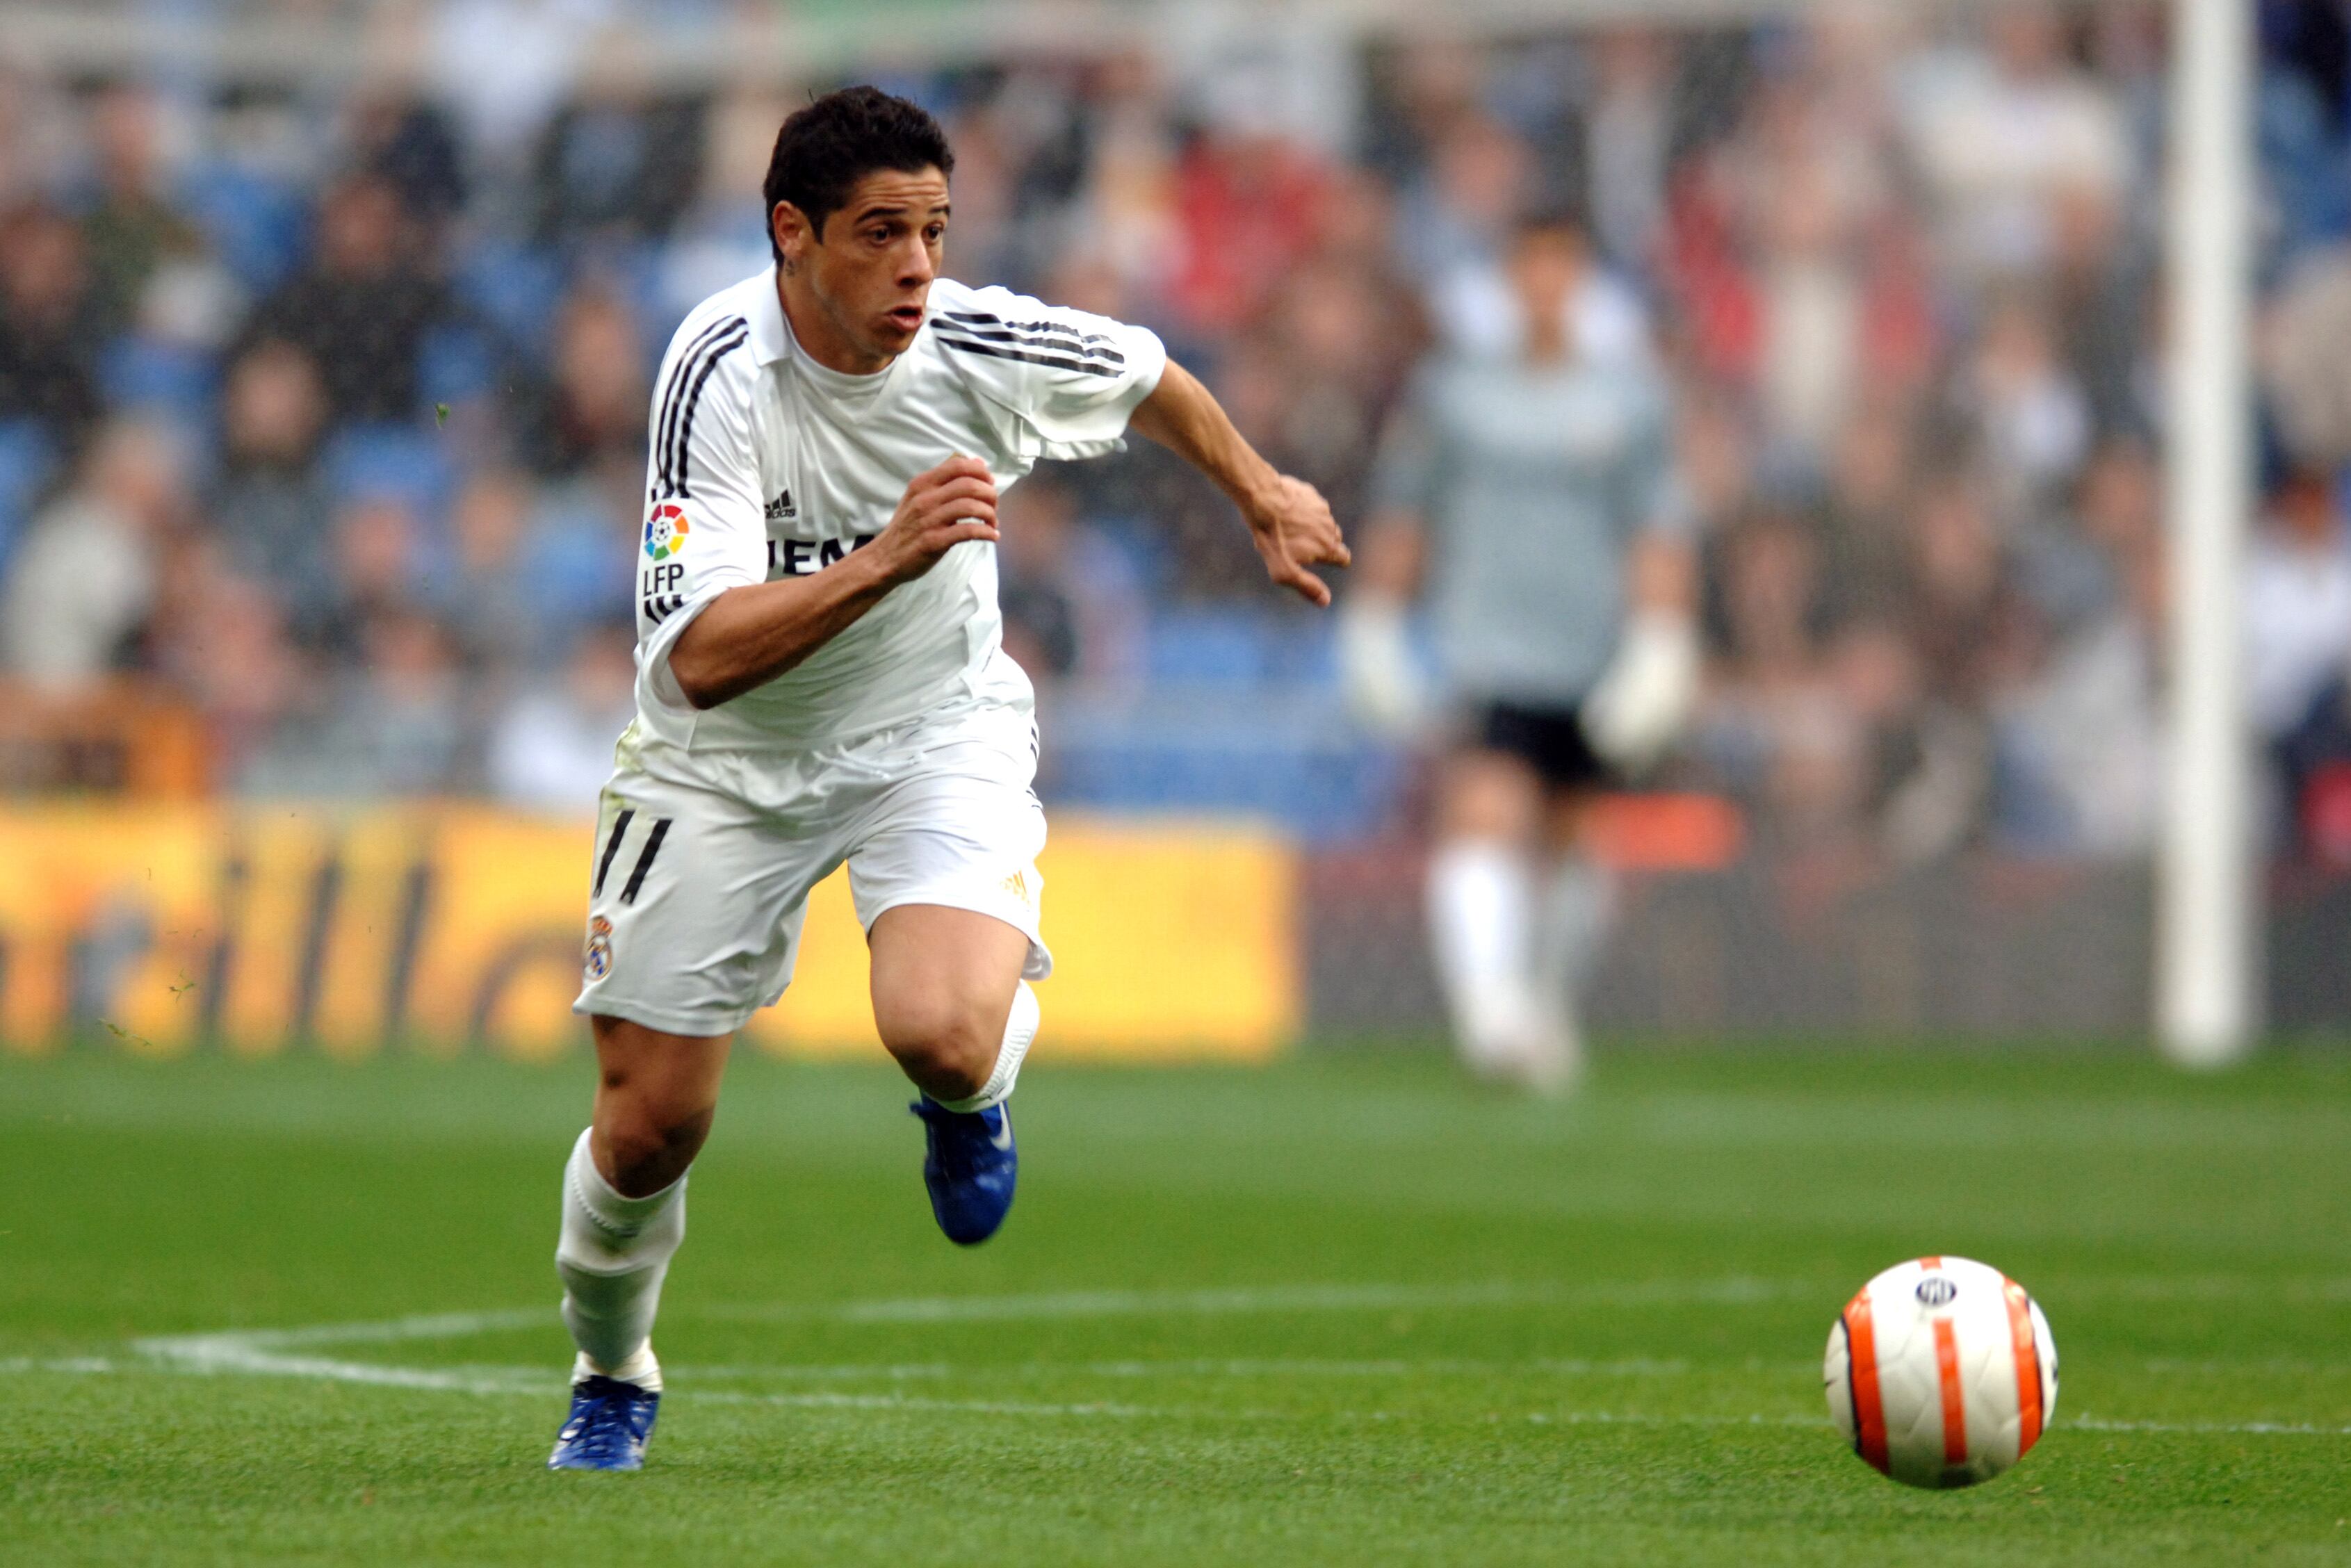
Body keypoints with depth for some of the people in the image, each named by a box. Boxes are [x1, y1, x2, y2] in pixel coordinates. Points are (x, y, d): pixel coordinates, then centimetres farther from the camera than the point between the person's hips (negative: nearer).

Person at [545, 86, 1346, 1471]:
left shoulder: (983, 345, -19)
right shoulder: (722, 374, -26)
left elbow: (1151, 381, 7)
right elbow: (706, 657, -35)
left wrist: (1264, 496, 23)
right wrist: (886, 557, -46)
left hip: (937, 733, 0)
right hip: (729, 767, 0)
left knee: (942, 1032, -29)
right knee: (648, 1131, 3)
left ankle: (972, 1095, 11)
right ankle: (613, 1382, 35)